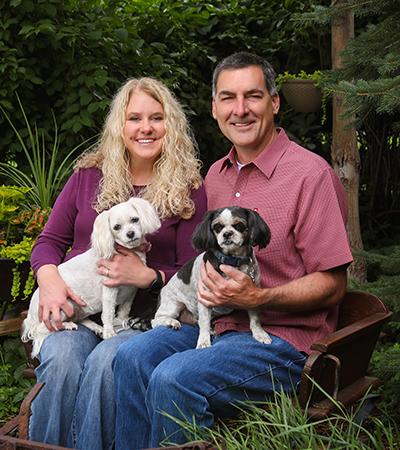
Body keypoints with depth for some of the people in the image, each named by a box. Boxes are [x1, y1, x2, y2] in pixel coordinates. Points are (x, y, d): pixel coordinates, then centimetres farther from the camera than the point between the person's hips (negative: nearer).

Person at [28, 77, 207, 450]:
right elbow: (50, 240, 13)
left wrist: (147, 276, -15)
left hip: (142, 317, -2)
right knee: (60, 359, -30)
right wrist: (49, 279, -8)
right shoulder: (89, 175, 12)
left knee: (105, 362, -33)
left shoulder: (188, 189, 4)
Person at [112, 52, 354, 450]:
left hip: (286, 339, -6)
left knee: (174, 379, -27)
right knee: (133, 356, -18)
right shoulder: (216, 175, 13)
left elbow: (332, 286, -11)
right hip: (218, 326, 7)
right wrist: (206, 279, 3)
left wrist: (257, 298, -24)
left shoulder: (310, 174, -11)